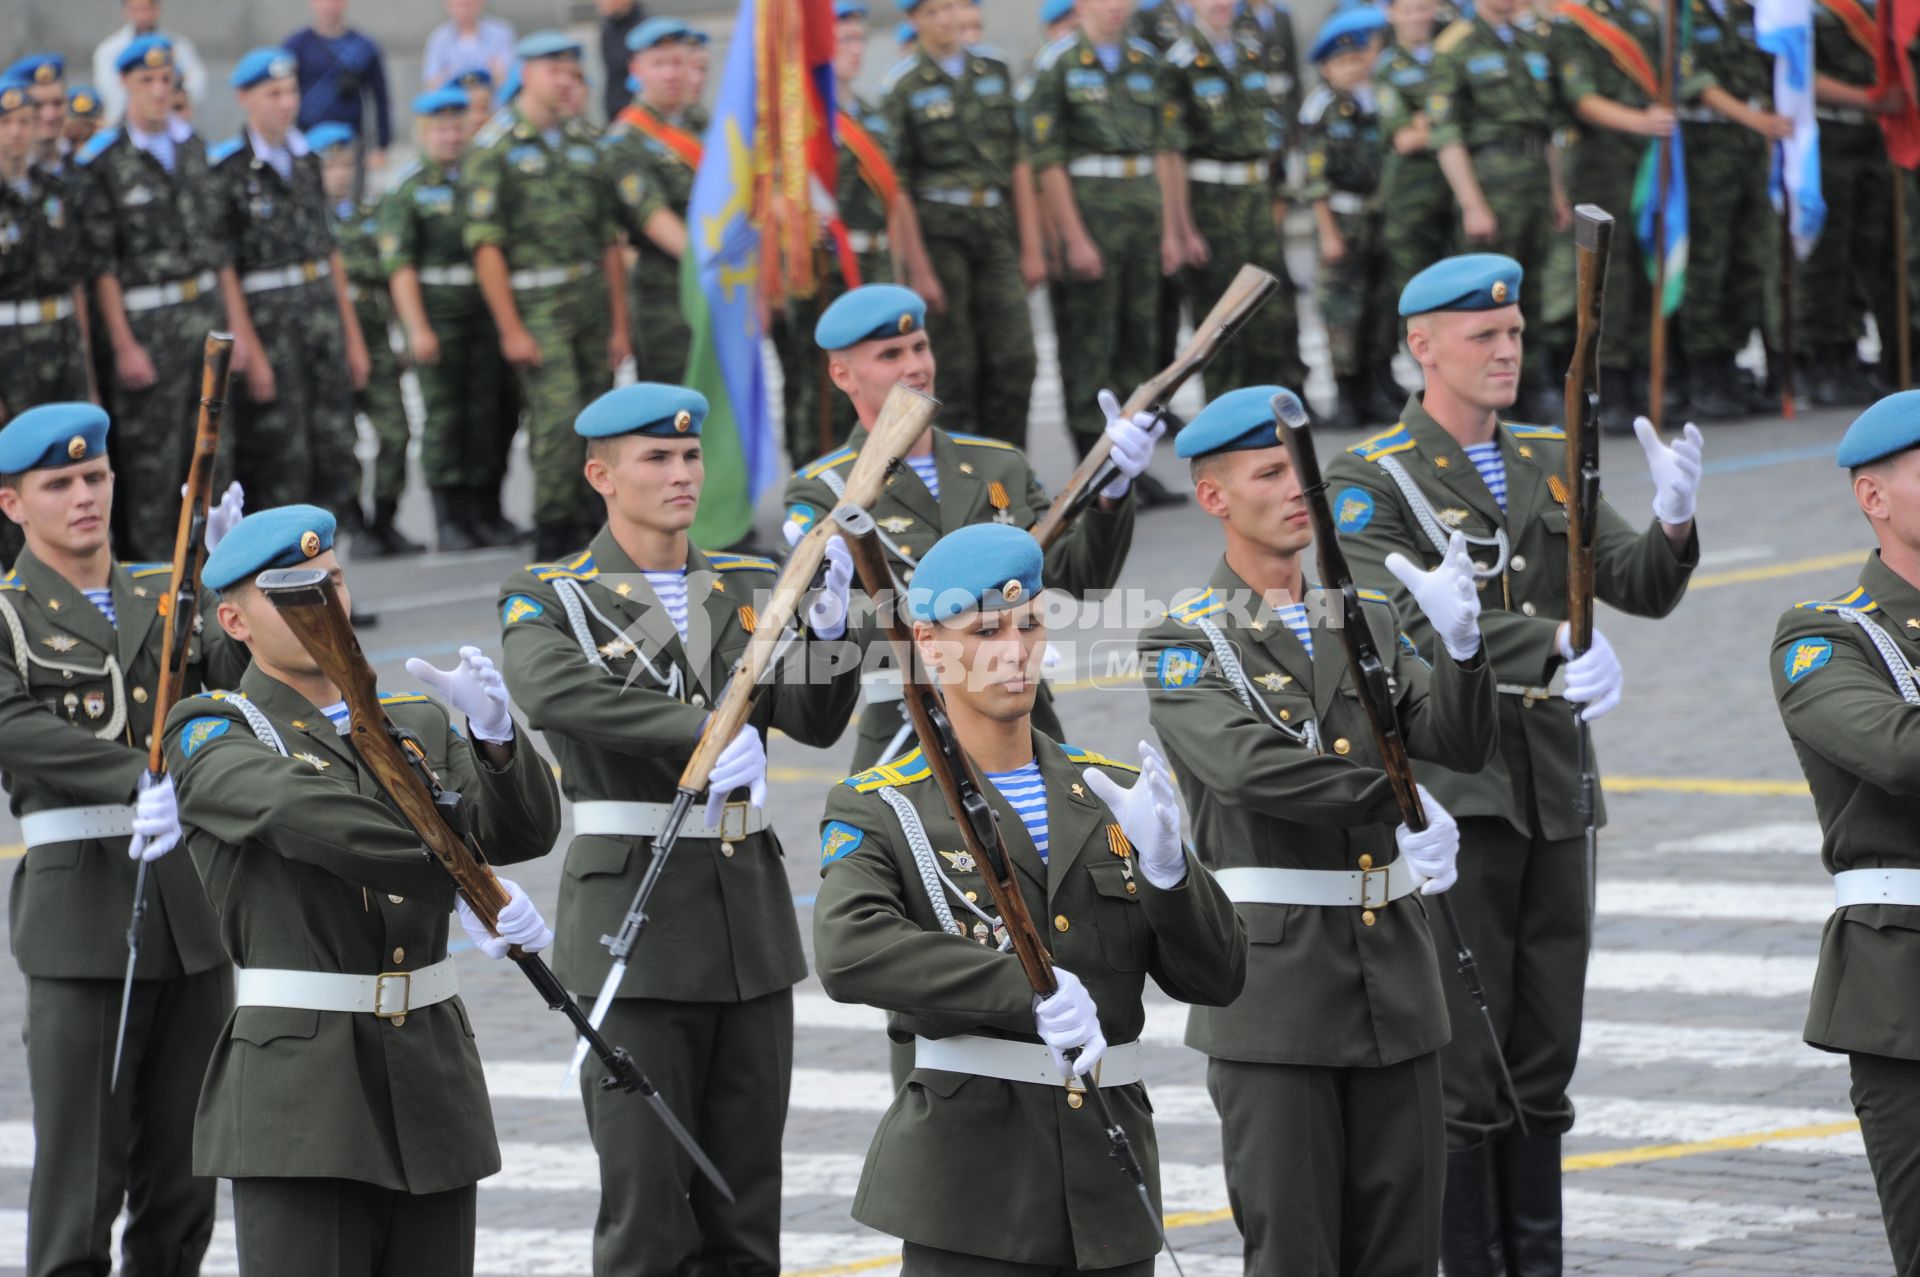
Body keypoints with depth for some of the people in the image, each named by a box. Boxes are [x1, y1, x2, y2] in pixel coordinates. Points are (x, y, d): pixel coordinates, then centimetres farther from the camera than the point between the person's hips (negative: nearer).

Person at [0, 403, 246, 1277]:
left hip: (192, 913, 5)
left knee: (183, 1180, 9)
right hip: (81, 918, -5)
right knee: (79, 1181, -5)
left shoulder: (169, 595, 15)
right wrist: (142, 779, -30)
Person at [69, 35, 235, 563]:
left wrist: (233, 321, 11)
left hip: (206, 317, 6)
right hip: (146, 322, -6)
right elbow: (101, 264, -10)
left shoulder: (192, 145, 10)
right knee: (152, 463, -1)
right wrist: (123, 345, -14)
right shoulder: (100, 162, -9)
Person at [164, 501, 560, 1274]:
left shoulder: (419, 724, 15)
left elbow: (524, 832, 0)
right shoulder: (208, 737, -1)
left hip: (431, 1089, 5)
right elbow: (303, 814, -21)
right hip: (298, 1088, -5)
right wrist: (461, 883, -30)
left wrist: (495, 734, -20)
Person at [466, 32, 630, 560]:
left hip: (591, 295, 6)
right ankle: (552, 531, -7)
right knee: (559, 416, -14)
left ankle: (581, 522, 13)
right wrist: (510, 329, -13)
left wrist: (619, 323, 11)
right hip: (536, 302, -6)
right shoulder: (495, 146, -4)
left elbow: (609, 238, 16)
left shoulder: (583, 141, 13)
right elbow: (486, 244, -9)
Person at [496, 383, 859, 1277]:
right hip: (634, 920, -5)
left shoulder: (751, 590, 12)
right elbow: (553, 694, -25)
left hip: (750, 922, 5)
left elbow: (817, 721, 0)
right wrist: (704, 729, -37)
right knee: (646, 1204, -5)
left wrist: (827, 624, -20)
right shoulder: (548, 599, -2)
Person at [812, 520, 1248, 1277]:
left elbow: (1217, 978, 8)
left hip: (1109, 1191, 4)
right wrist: (1030, 991, -31)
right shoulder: (879, 810, -1)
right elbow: (849, 952, -21)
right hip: (971, 1193, -4)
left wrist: (1164, 864, -11)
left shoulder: (1111, 796, 12)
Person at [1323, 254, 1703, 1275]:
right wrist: (1557, 646, -35)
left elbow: (1643, 590, 5)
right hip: (1447, 797, -6)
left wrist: (1673, 521, -17)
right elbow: (1418, 620, -22)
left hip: (1550, 795, 6)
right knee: (1461, 1065, -5)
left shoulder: (1549, 464, 14)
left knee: (1544, 1062, 10)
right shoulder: (1370, 482, -6)